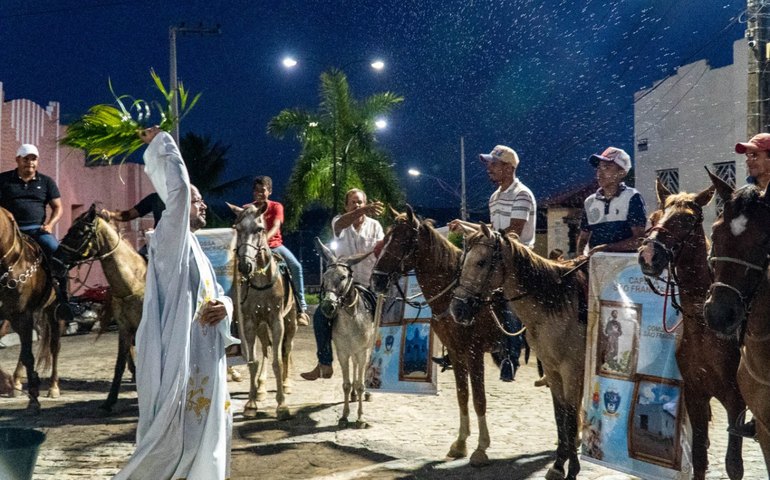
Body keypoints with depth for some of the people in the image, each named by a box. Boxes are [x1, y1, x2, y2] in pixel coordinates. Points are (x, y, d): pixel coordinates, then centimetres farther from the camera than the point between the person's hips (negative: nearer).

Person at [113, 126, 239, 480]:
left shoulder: (197, 253, 20)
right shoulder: (170, 241, -8)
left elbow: (218, 294, 23)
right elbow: (177, 187, -21)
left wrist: (224, 307, -2)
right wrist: (160, 141, -9)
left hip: (205, 361, 9)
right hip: (179, 361, -9)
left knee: (205, 439, 14)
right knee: (172, 442, -5)